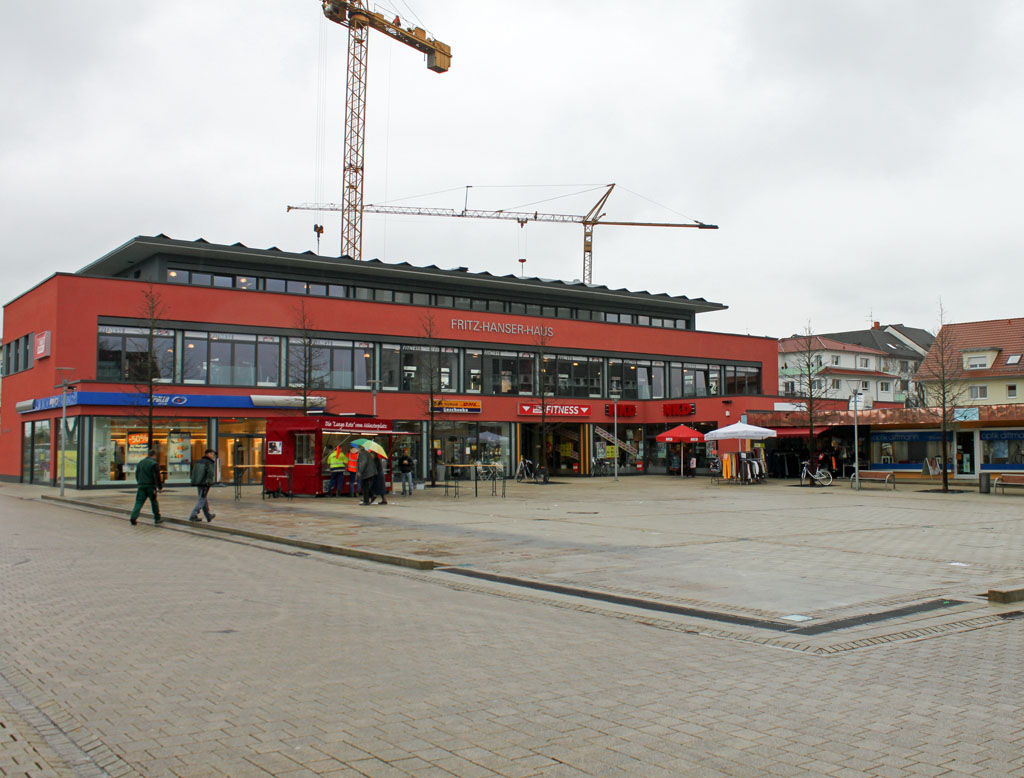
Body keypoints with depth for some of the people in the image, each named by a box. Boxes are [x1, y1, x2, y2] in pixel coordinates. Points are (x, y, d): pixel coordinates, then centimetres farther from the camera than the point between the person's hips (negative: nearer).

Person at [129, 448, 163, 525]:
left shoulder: (140, 463, 13)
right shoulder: (154, 463, -9)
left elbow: (137, 475, 19)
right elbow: (157, 477, -12)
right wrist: (160, 487, -7)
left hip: (141, 486, 4)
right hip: (151, 486, -4)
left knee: (139, 502, 1)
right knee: (154, 502, 9)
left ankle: (134, 518, -15)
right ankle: (157, 519, 16)